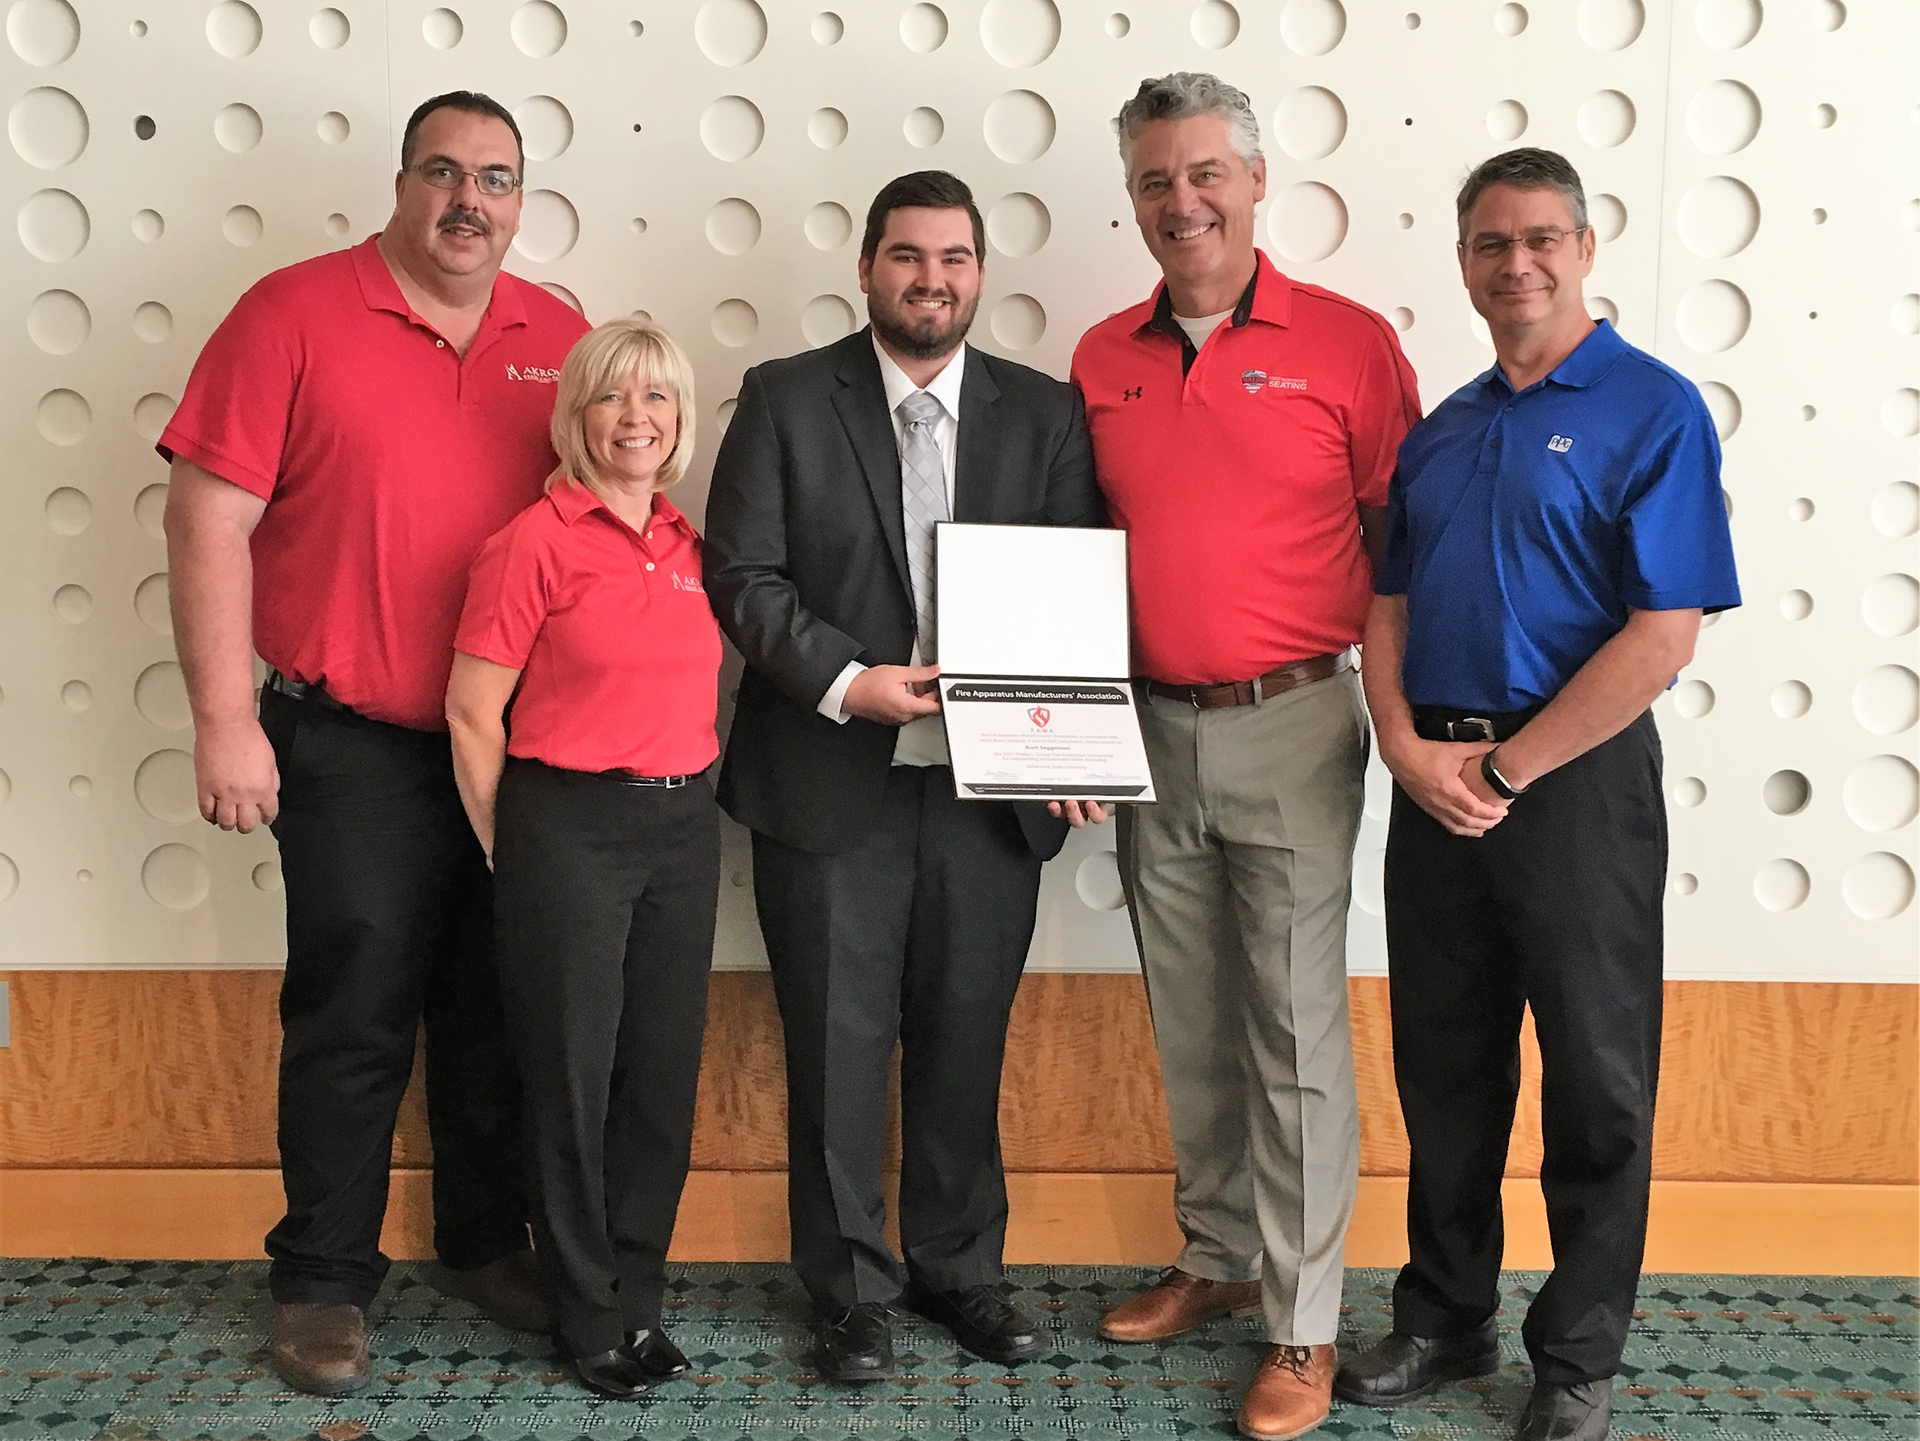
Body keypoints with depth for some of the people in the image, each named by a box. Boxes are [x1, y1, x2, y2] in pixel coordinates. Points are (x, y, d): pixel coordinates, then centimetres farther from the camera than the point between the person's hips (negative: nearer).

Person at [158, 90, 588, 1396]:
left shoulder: (559, 340, 7)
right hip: (356, 748, -4)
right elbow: (210, 518, -9)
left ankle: (487, 1245, 31)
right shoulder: (294, 314, -5)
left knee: (496, 1014, 14)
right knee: (354, 1018, 3)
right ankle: (324, 1281, 19)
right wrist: (226, 720, -13)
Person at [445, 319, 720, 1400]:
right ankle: (590, 1317, 20)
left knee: (666, 1069, 10)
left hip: (684, 826, 5)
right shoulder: (535, 542, -8)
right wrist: (512, 861, -1)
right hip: (567, 827, -5)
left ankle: (639, 1298, 25)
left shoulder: (690, 546, 9)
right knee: (573, 1074, 5)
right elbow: (473, 716, -6)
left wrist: (694, 800, 12)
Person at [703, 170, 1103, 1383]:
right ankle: (852, 1287, 23)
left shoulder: (1046, 412, 7)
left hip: (991, 788, 2)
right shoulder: (785, 401, 1)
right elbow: (744, 576, -4)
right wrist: (847, 680, -17)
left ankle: (960, 1268, 30)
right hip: (829, 786, -2)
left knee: (967, 1043, 12)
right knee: (838, 1047, 7)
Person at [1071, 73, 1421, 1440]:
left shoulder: (1351, 341, -5)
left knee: (1297, 1032, -1)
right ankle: (1218, 1257, 32)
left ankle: (1304, 1326, 11)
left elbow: (1404, 542, -2)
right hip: (1151, 730, 5)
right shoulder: (1101, 358, 7)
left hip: (1292, 728, -4)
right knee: (1190, 1027, 15)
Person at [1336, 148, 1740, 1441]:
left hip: (1576, 785, -5)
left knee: (1596, 1084, 6)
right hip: (1434, 785, 6)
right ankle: (1446, 1318, 30)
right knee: (1445, 1067, 14)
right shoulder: (1440, 429, 12)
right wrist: (1408, 745, -5)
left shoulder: (1652, 410, -7)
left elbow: (1664, 637, -15)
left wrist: (1504, 772, -14)